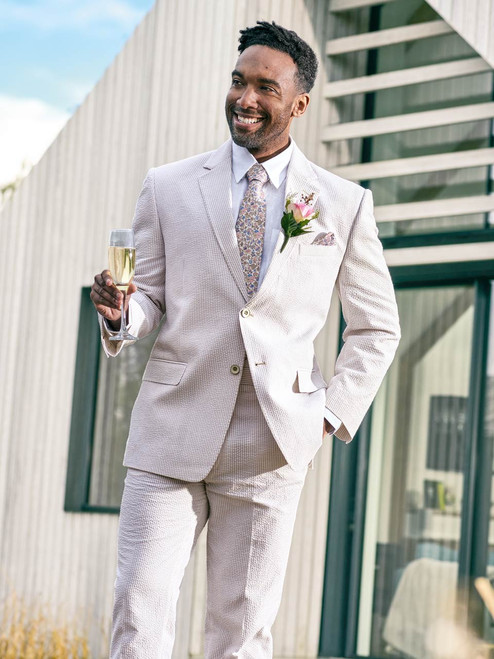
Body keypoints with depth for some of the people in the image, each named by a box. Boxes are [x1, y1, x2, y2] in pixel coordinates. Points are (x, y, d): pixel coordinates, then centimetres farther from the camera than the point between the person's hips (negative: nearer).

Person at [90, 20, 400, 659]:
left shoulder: (345, 204, 7)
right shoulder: (168, 187, 8)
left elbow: (376, 328, 16)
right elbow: (152, 302, 12)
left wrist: (334, 413, 5)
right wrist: (121, 311, -11)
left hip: (272, 443, 0)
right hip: (174, 433, 0)